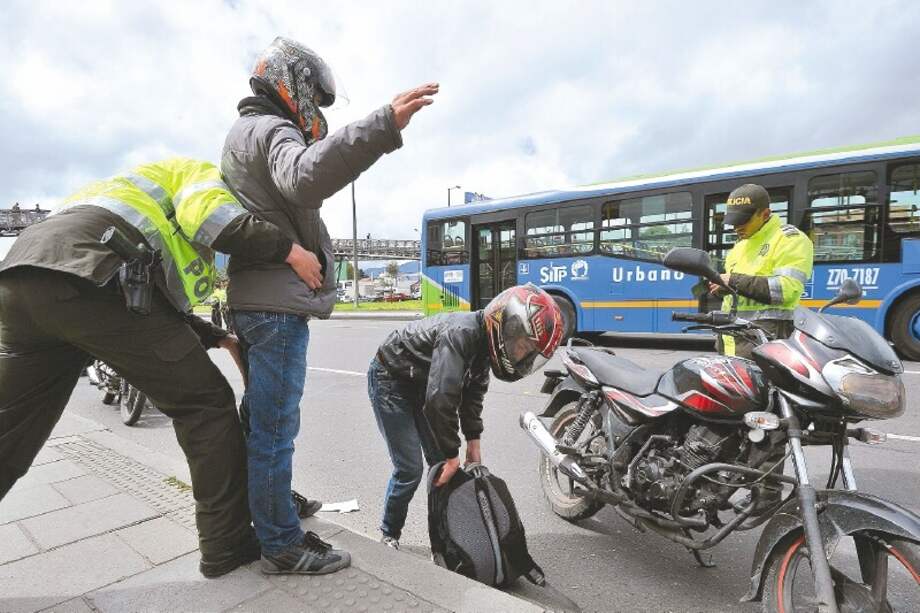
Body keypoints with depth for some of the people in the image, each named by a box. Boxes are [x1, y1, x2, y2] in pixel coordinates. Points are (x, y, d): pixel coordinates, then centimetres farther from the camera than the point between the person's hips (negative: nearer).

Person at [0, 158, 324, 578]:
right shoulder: (206, 174, 18)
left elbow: (161, 306, 38)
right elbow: (206, 213, -11)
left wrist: (223, 340, 37)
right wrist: (288, 250, -7)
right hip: (89, 276, -9)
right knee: (205, 403, 1)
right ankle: (227, 545, 11)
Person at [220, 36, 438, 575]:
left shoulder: (246, 133, 25)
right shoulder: (270, 130, -9)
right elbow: (303, 177, -35)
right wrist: (385, 125, -43)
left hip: (260, 300, 11)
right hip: (278, 301, -11)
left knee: (263, 421, 18)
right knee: (276, 428, -4)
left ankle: (271, 514, 34)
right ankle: (282, 546, 8)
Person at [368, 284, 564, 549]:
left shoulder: (486, 340, -7)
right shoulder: (461, 334, -35)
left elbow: (473, 392, 5)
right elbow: (440, 400, -36)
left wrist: (474, 441, 2)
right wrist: (451, 455, -25)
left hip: (420, 384, 8)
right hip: (390, 381, -8)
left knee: (442, 464, 6)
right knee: (410, 470, -7)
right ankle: (388, 536, 16)